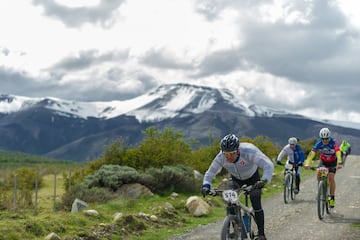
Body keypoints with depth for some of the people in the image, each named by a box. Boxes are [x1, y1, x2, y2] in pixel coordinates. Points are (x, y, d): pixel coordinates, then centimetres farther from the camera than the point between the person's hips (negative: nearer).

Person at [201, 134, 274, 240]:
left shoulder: (249, 151, -40)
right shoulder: (220, 157, -29)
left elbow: (268, 165, -47)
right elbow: (210, 173, -16)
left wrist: (264, 180, -64)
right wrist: (206, 185, -35)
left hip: (252, 177, -3)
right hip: (236, 179, 3)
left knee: (256, 205, -16)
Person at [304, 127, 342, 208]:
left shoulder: (334, 142, -30)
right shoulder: (319, 143, -24)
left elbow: (338, 153, -44)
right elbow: (312, 153, -34)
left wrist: (339, 163, -61)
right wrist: (307, 163, -49)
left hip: (332, 162, -2)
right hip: (323, 161, 2)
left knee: (331, 178, -17)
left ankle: (332, 197, -5)